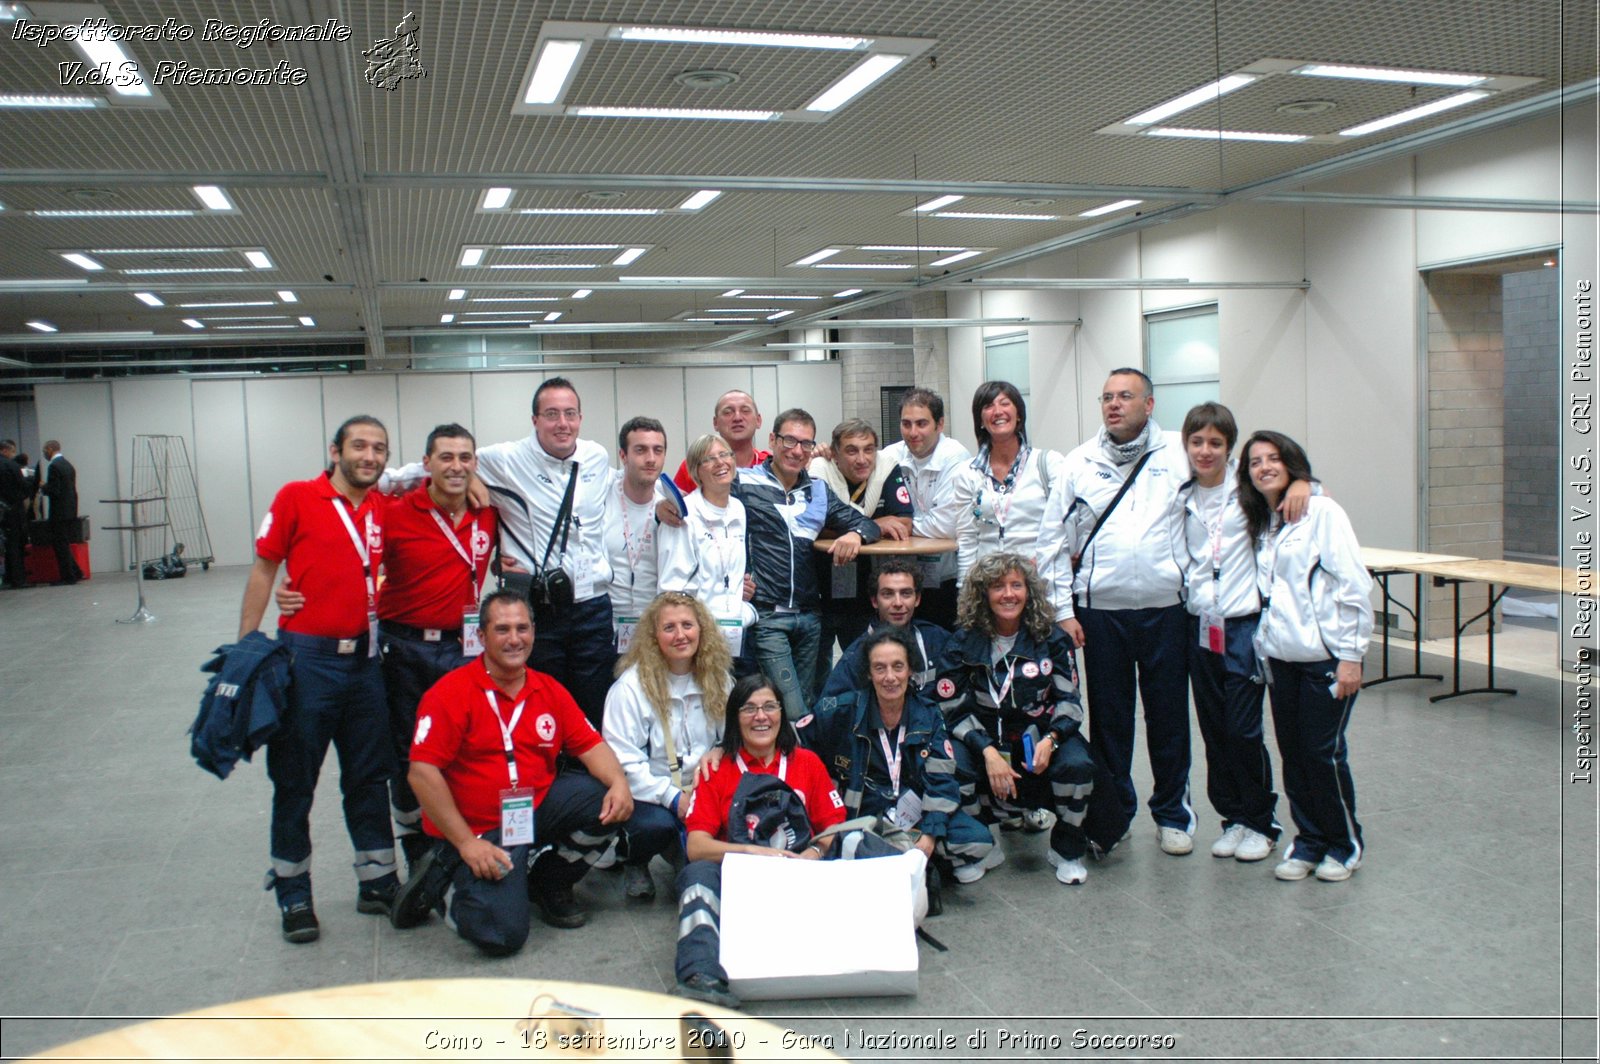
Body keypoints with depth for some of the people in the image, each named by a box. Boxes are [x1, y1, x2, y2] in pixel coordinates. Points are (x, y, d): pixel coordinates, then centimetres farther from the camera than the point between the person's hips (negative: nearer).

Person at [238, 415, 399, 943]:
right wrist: (246, 646, -6)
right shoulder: (297, 498, -6)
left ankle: (379, 883, 25)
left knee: (370, 776, 13)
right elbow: (263, 569, -3)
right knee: (294, 780, 6)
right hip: (306, 656, -4)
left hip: (364, 658, 4)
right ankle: (293, 895, 20)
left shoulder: (385, 509, 6)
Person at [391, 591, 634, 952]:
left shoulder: (550, 691, 5)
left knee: (609, 805, -17)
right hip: (480, 830, -6)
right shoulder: (450, 693, -12)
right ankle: (438, 882, 11)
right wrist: (466, 843, -20)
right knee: (502, 934, -22)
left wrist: (618, 783, -20)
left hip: (538, 807, 6)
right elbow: (422, 773, -16)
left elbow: (590, 746, 4)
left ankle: (549, 883, 9)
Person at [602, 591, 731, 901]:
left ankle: (680, 855, 12)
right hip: (647, 795, -4)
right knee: (656, 825, -36)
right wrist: (672, 797, -22)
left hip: (701, 792, 4)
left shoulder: (717, 679, 6)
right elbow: (622, 761, -15)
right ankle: (634, 864, 4)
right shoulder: (631, 686, -12)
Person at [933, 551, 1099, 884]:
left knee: (1077, 764, -29)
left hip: (1040, 734, 1)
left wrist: (1050, 739, -20)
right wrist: (989, 753, -22)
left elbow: (1069, 700, 1)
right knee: (953, 766, -31)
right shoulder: (963, 642, -4)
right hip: (984, 738, 0)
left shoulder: (1052, 639, -1)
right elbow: (954, 710, -7)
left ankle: (1066, 849, 0)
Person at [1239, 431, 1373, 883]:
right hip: (1281, 657, 6)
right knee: (1292, 753, 9)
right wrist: (1261, 644, 9)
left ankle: (1345, 845, 18)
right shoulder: (1261, 524, 13)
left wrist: (1351, 655, -14)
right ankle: (1308, 841, 23)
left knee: (1323, 752, -1)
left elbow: (1355, 586, -12)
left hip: (1324, 657, -6)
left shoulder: (1321, 512, -9)